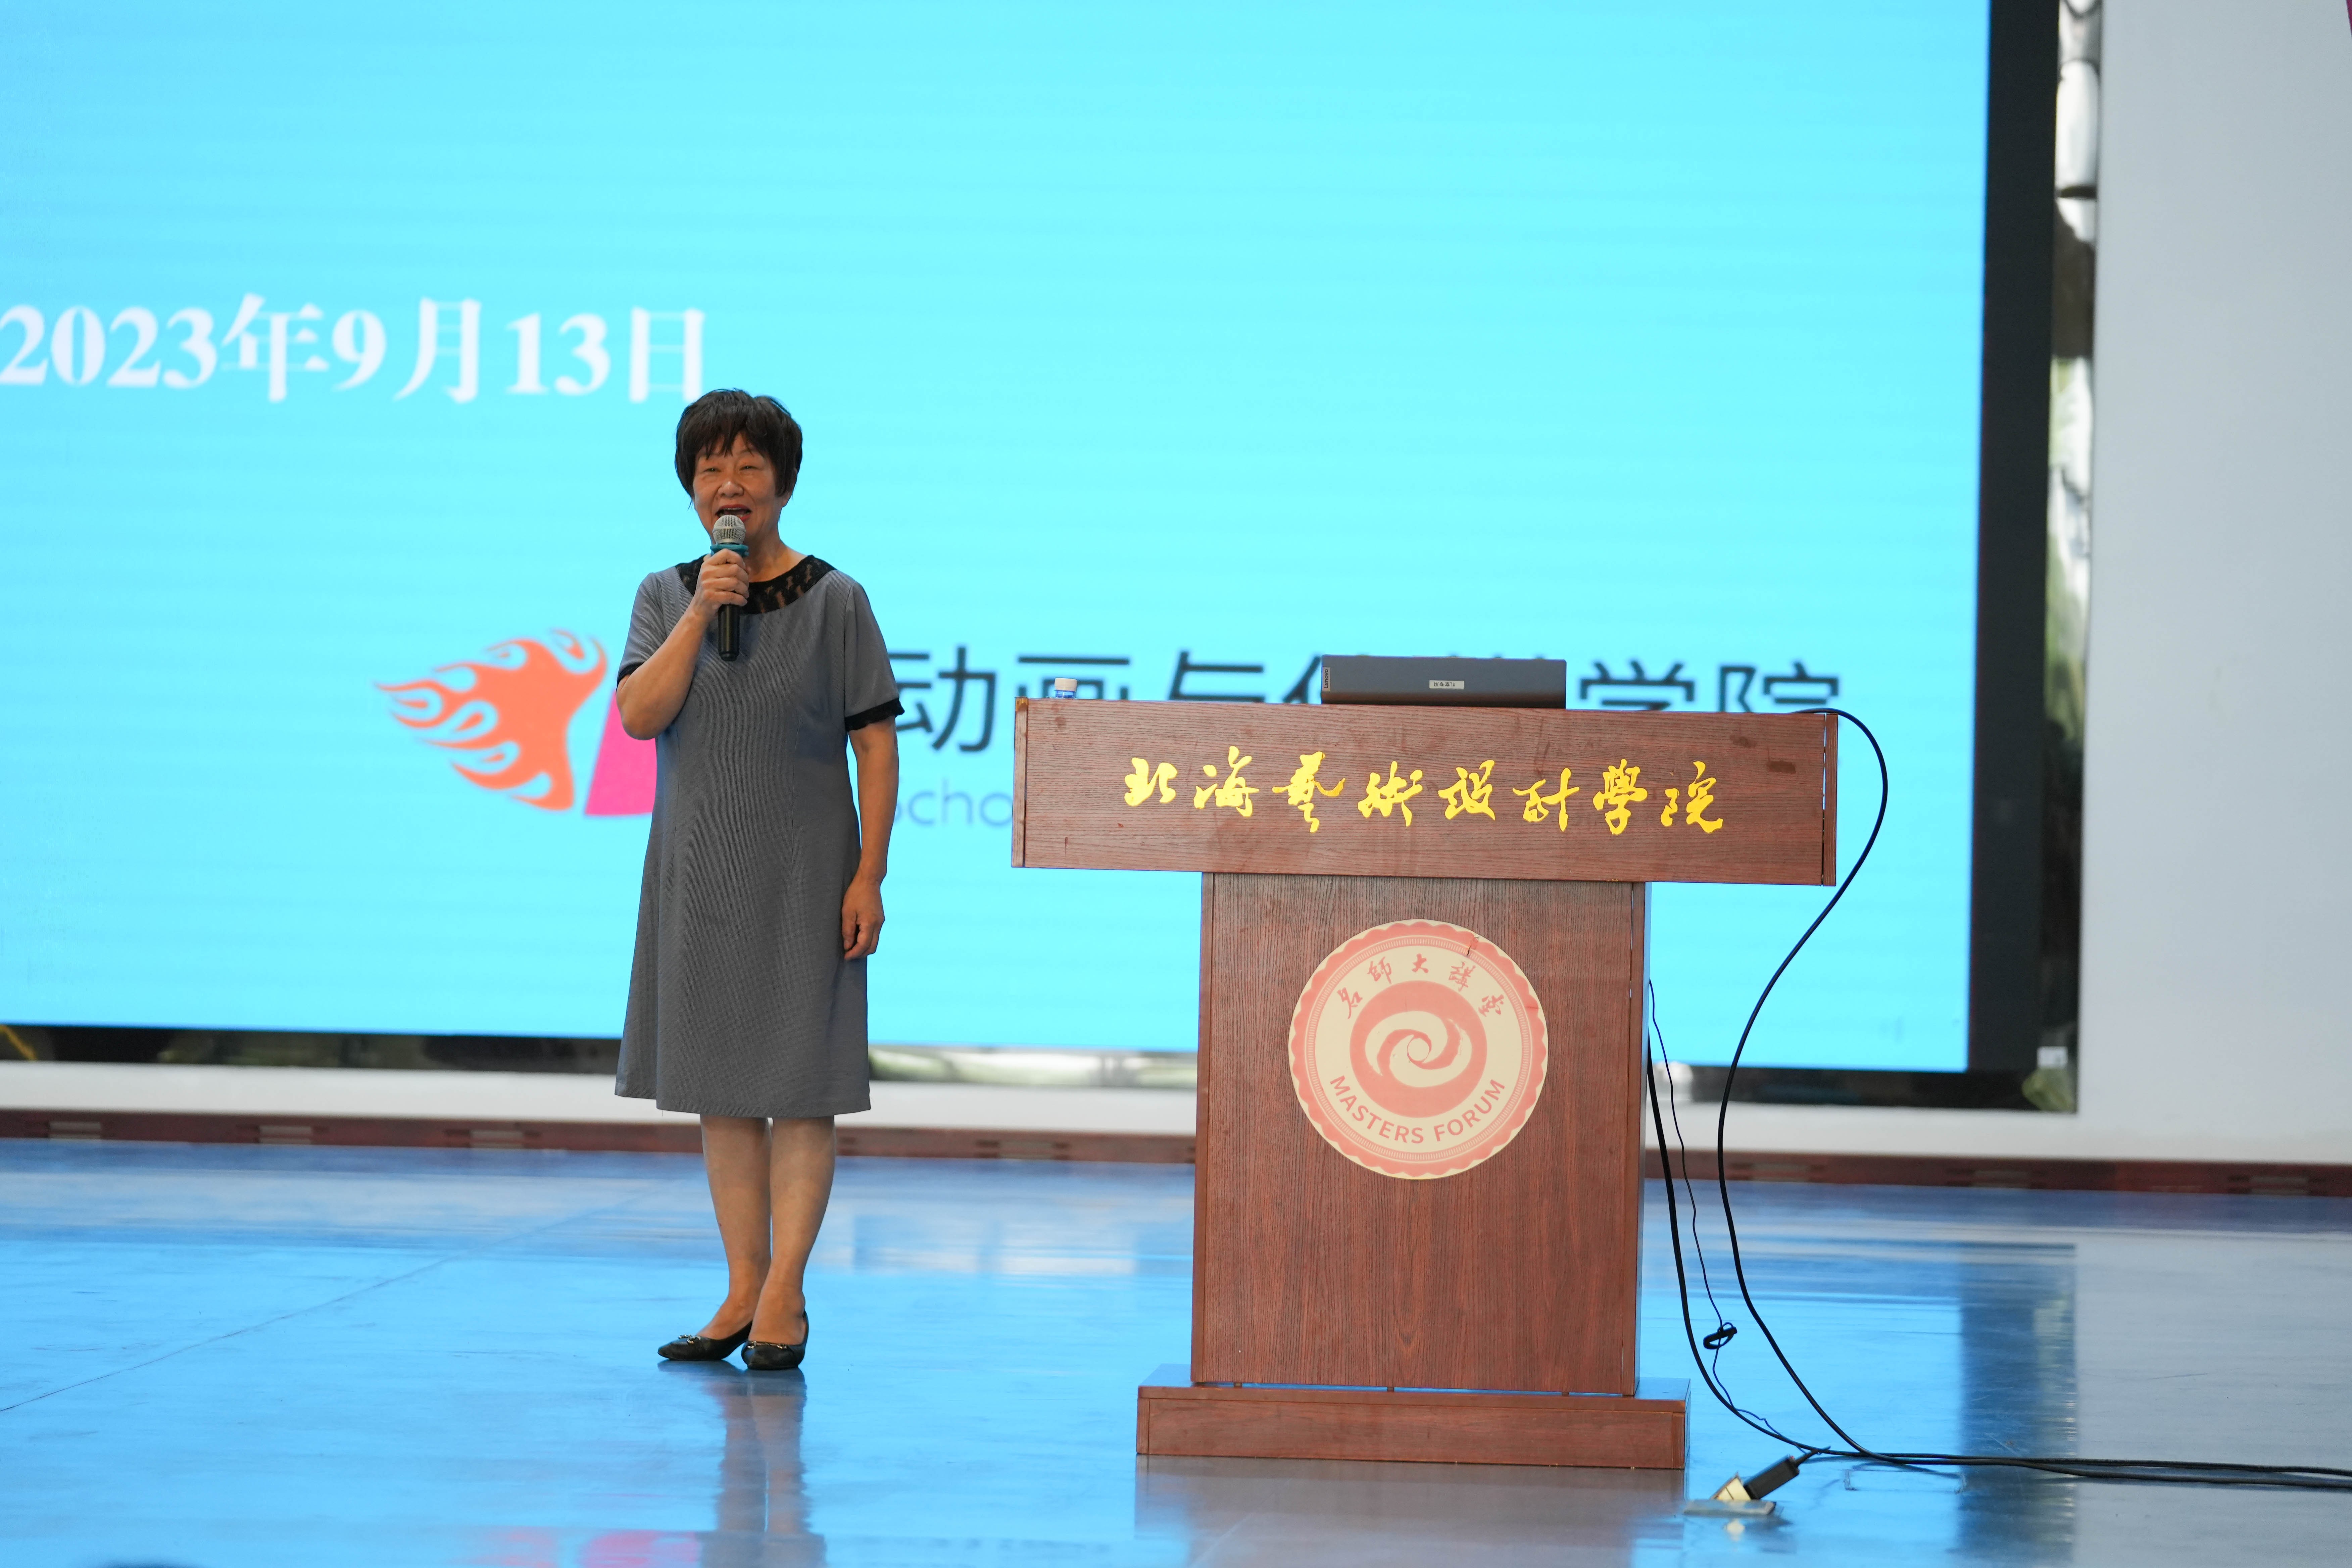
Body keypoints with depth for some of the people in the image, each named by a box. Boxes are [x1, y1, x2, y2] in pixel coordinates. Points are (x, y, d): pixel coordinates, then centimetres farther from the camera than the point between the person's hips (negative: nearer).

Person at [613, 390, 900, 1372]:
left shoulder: (834, 600, -3)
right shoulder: (666, 597, 6)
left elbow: (877, 744, -5)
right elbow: (638, 715, -8)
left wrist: (869, 877, -11)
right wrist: (702, 613, -17)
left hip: (804, 873, -4)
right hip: (697, 872, 4)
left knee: (800, 1085, -4)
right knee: (719, 1087, 7)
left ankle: (784, 1294, -1)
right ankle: (744, 1293, 13)